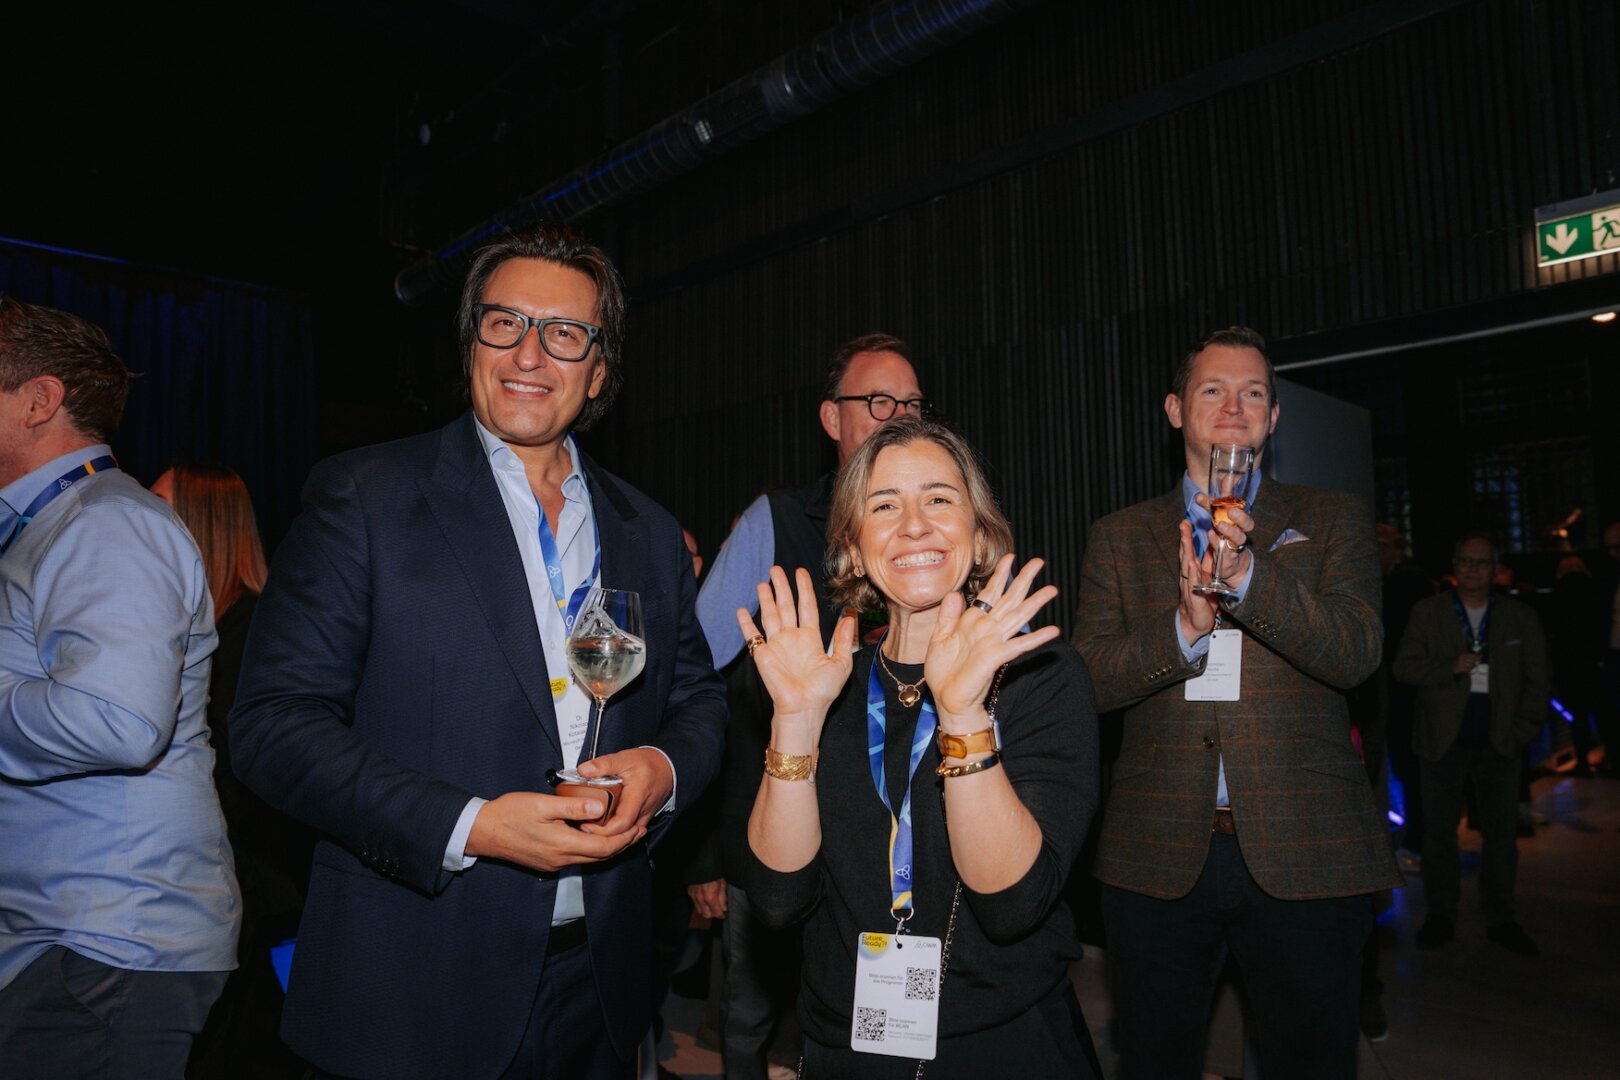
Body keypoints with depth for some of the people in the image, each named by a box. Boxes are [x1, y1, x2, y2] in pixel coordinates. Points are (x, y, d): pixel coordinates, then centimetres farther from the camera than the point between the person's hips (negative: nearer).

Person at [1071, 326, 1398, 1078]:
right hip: (1158, 855, 1)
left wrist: (1247, 572, -23)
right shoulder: (1119, 537, 7)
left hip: (1303, 855, 0)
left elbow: (1356, 654, -8)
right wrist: (1185, 629, -20)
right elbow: (1089, 679, -2)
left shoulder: (1332, 522, 7)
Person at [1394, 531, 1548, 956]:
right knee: (1440, 830, 5)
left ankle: (1500, 918, 20)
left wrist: (1523, 729, -1)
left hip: (1500, 742, 1)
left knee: (1501, 832, 7)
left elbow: (1536, 679, 7)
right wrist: (1451, 667, -17)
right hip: (1443, 739, -1)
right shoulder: (1428, 612, 4)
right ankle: (1441, 915, 17)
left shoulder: (1521, 616, 7)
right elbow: (1405, 666, -2)